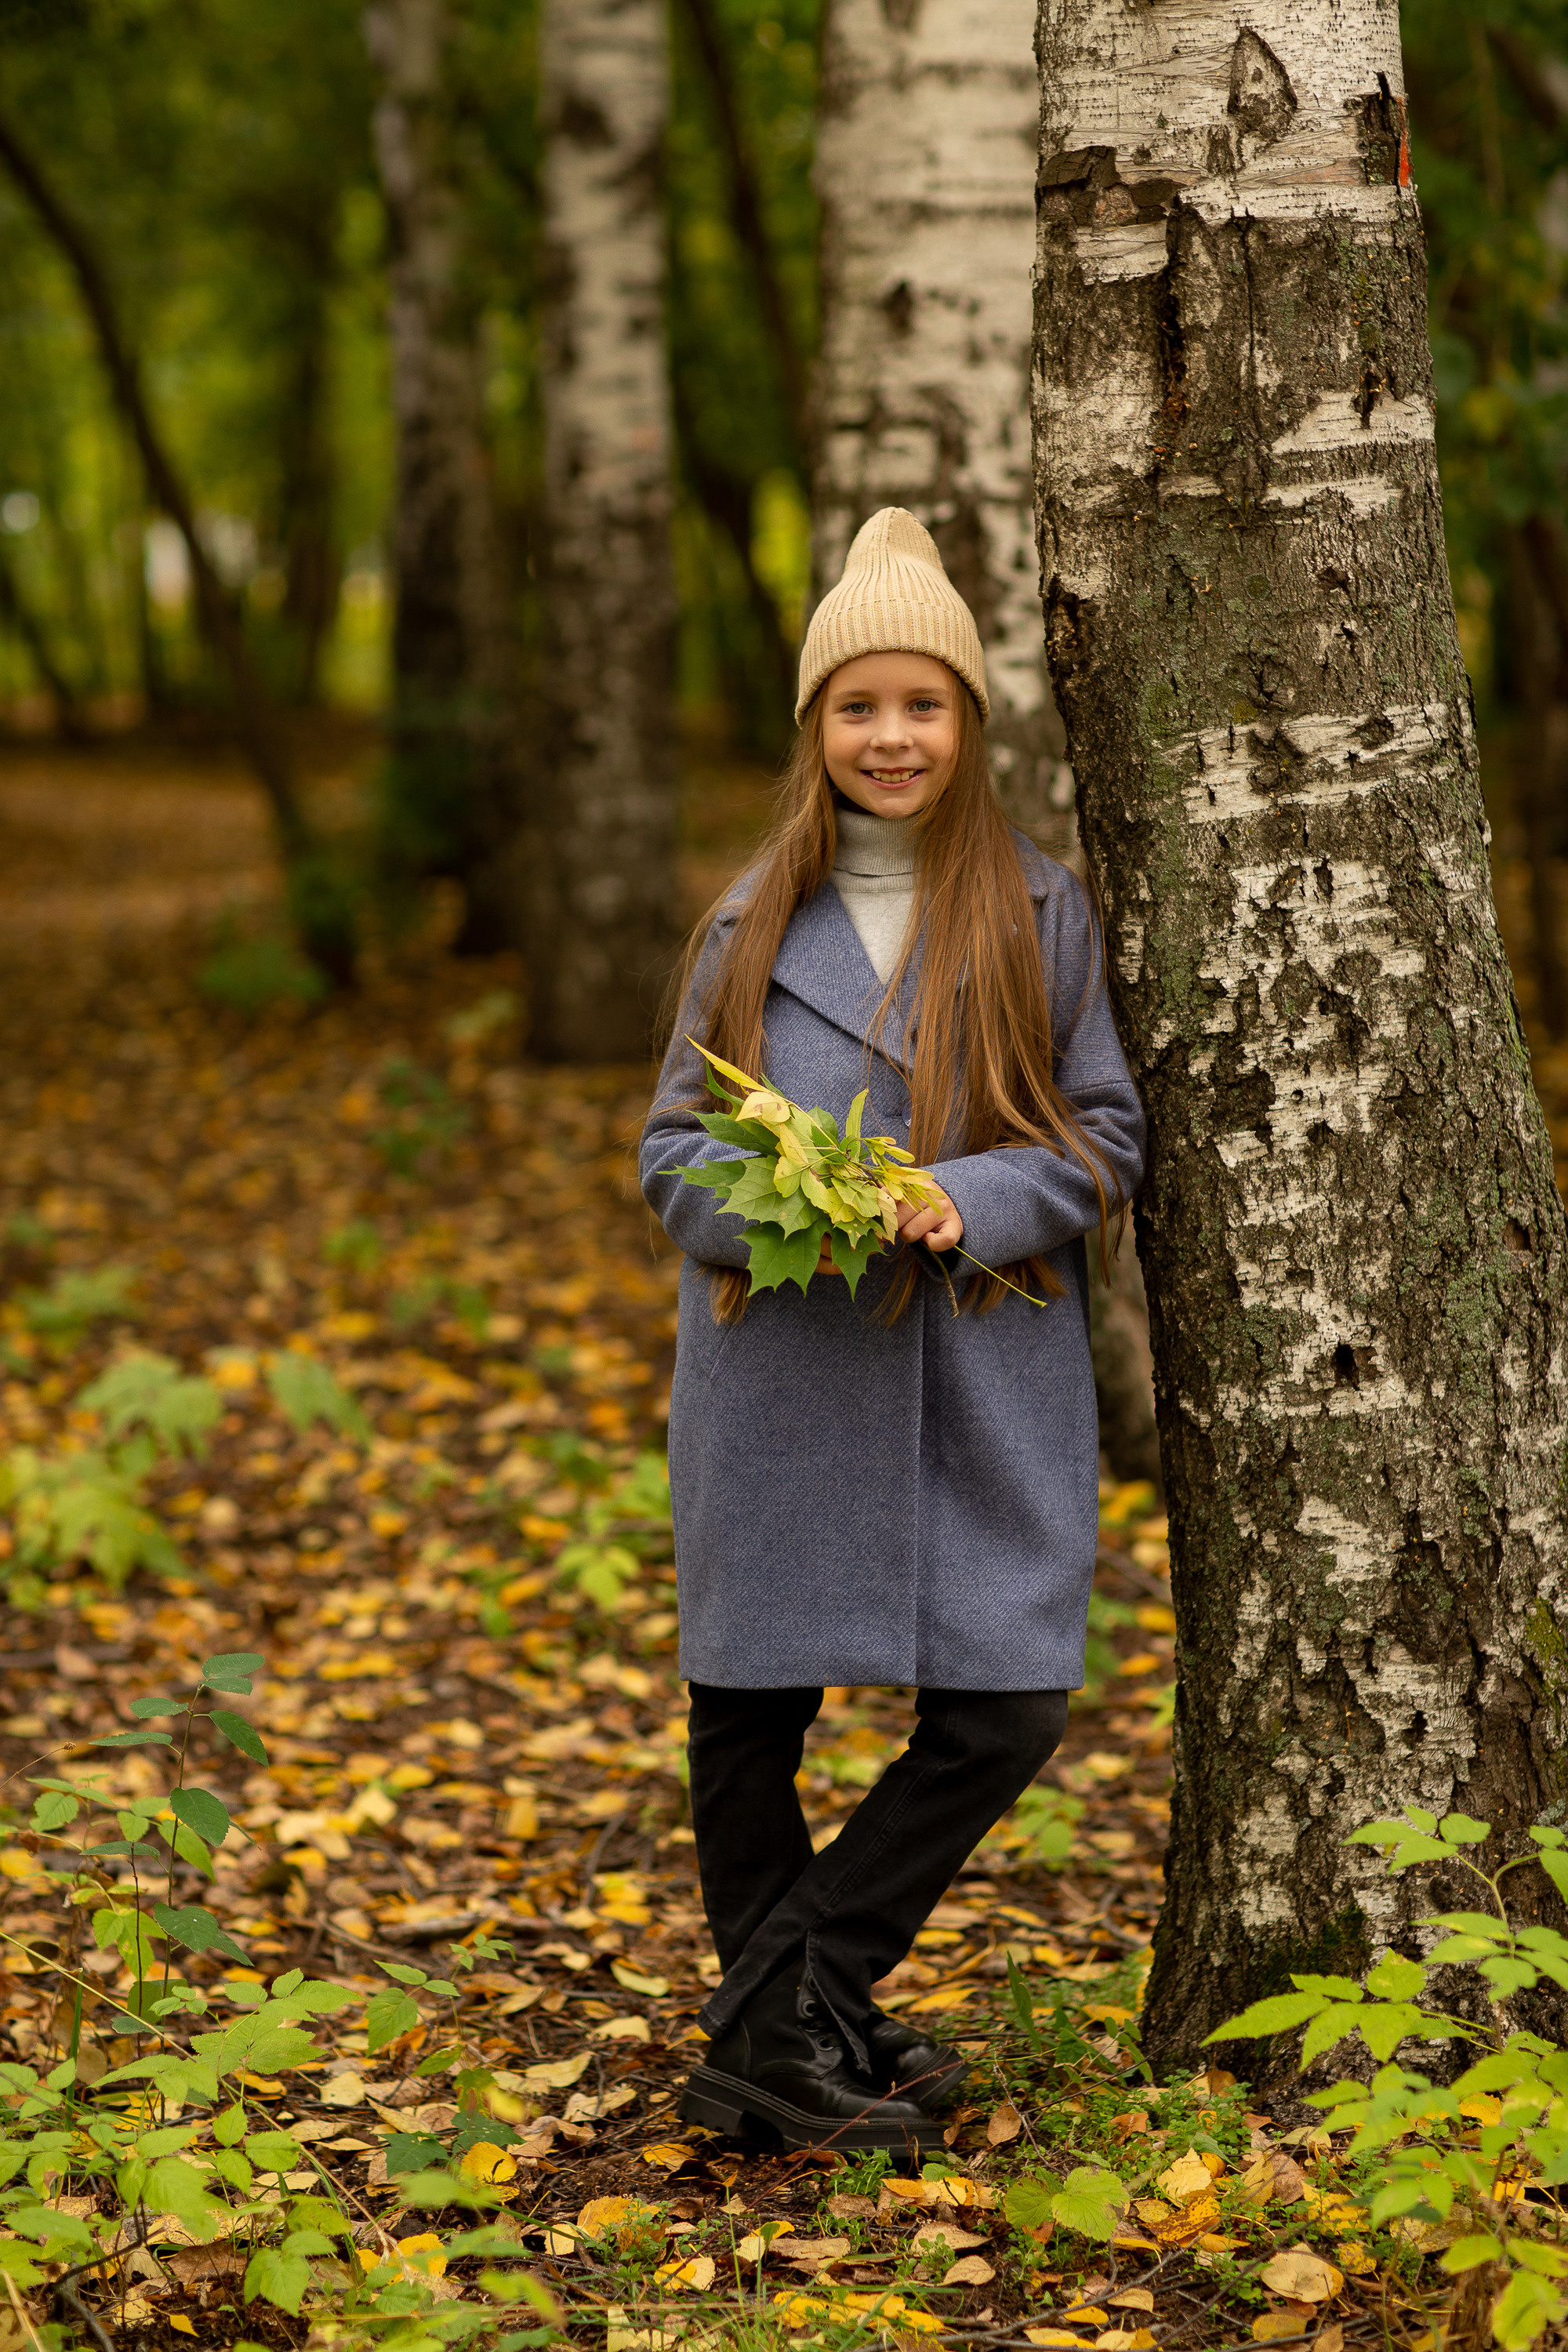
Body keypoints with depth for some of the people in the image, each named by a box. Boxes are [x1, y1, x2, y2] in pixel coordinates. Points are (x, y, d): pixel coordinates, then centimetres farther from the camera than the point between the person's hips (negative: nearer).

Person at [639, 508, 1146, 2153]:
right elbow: (671, 1144, 8)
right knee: (748, 1712, 6)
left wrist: (969, 1202, -16)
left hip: (982, 1384, -1)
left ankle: (775, 2027, 7)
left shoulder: (1038, 914, 4)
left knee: (1002, 1712, -6)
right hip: (776, 1381, 1)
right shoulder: (758, 920, 8)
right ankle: (795, 2032, 24)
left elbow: (1107, 1137, 4)